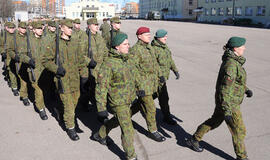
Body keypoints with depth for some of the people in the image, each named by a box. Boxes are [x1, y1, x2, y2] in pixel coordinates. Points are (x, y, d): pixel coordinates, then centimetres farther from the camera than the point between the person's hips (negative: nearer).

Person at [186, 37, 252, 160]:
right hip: (229, 103, -10)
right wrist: (227, 111, -25)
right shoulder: (230, 64, -27)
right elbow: (225, 89, -27)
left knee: (215, 121, 23)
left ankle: (194, 140, 36)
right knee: (239, 130, 6)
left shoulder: (234, 60, 4)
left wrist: (246, 89, 11)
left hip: (225, 100, 10)